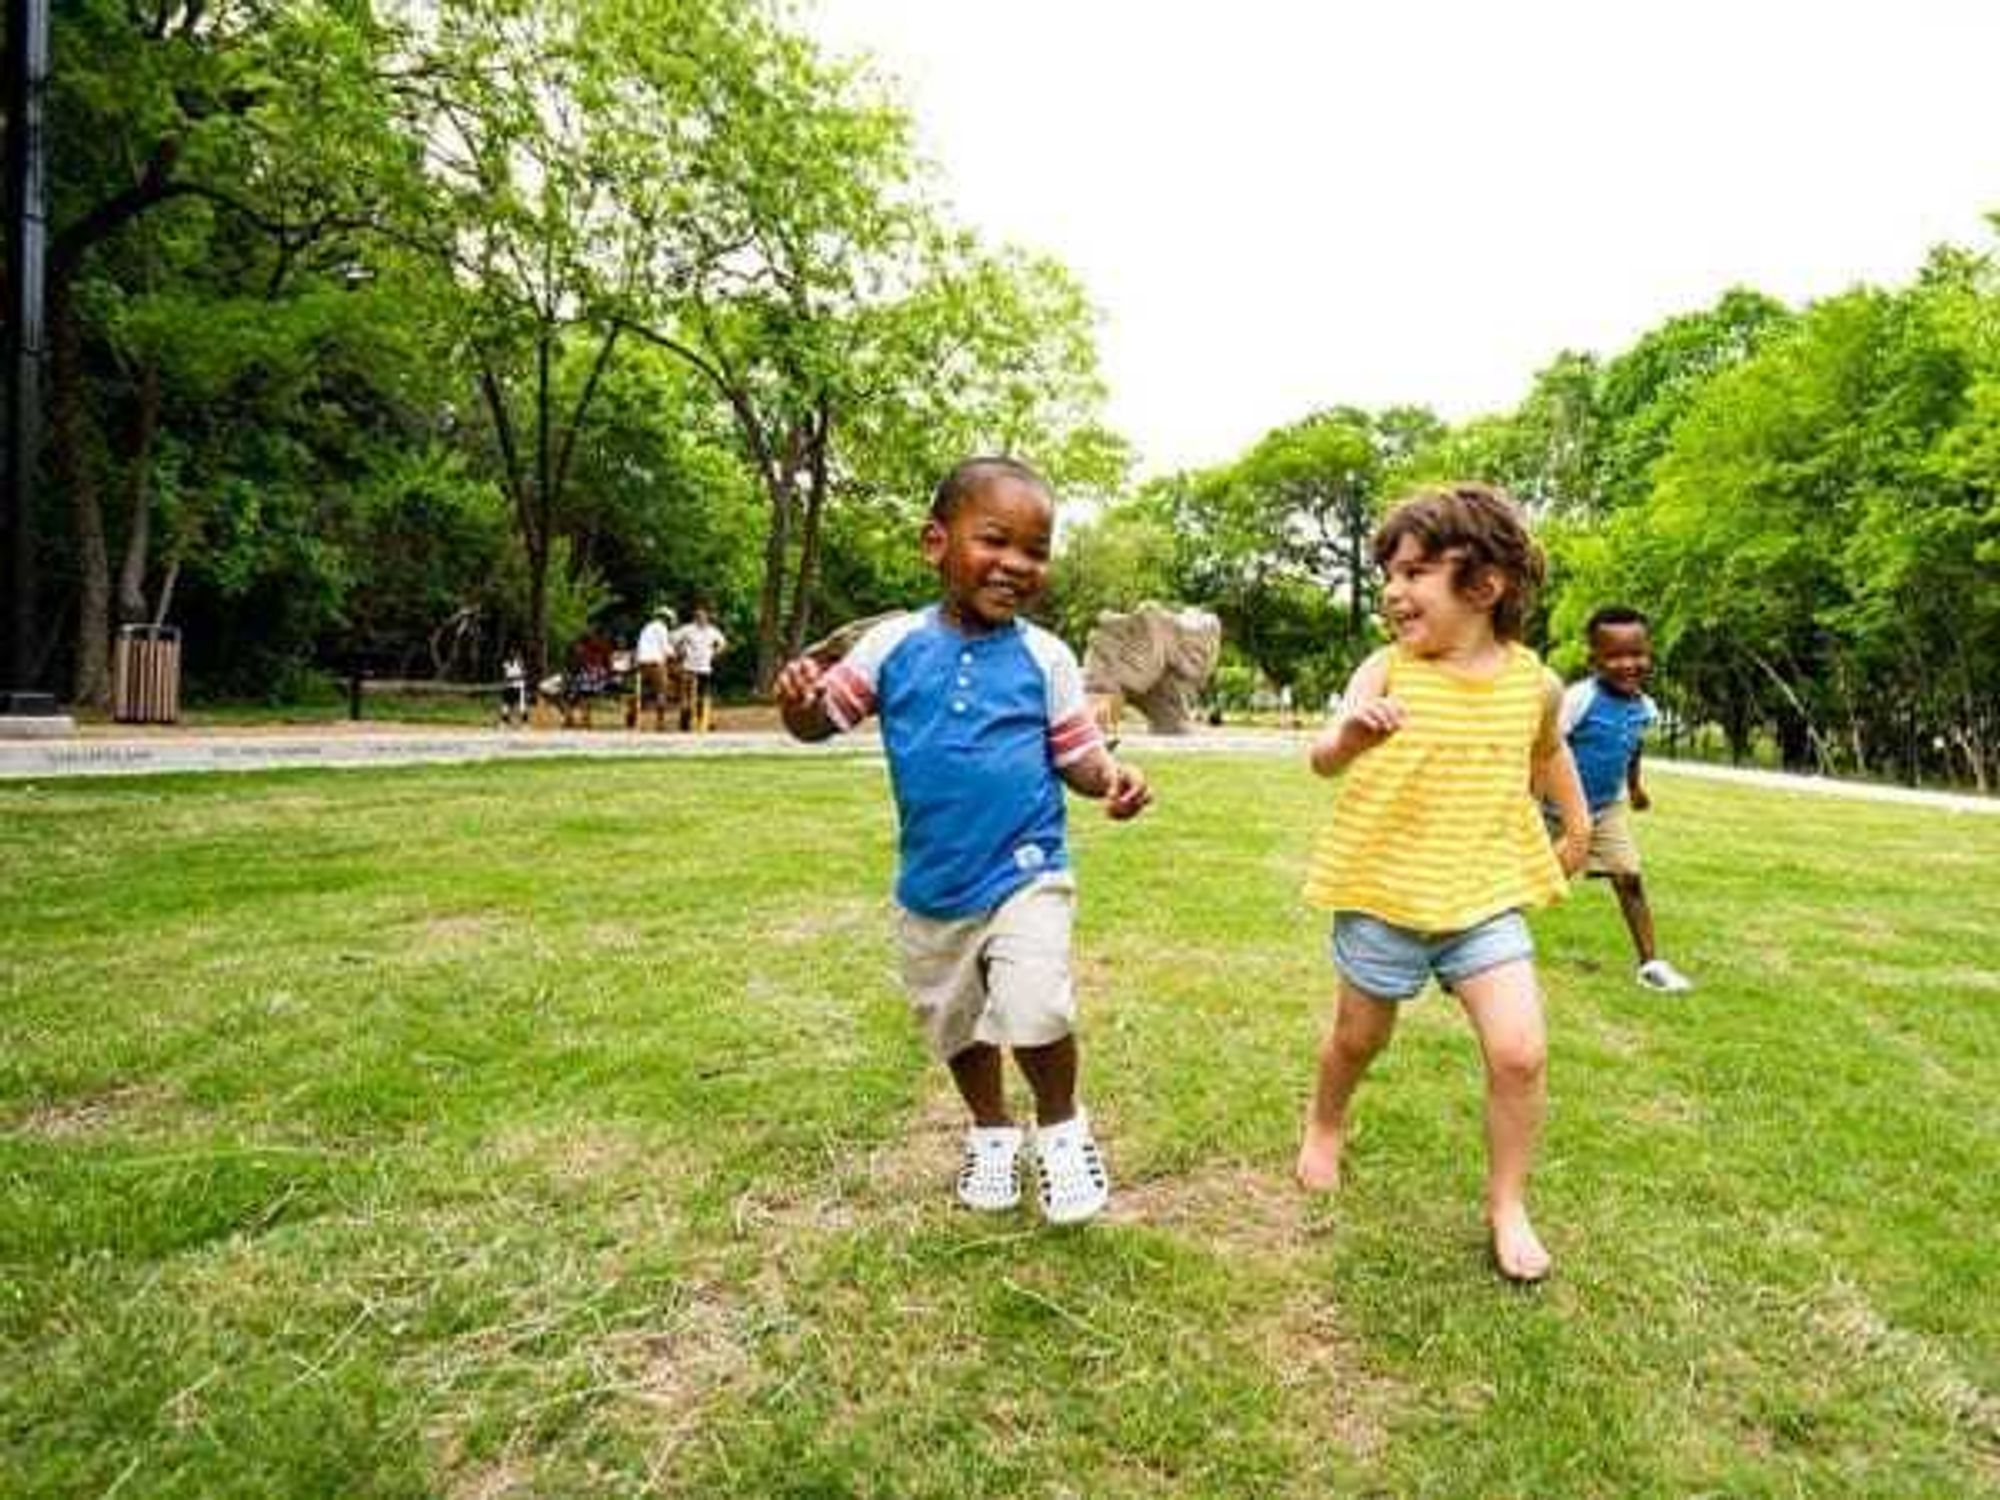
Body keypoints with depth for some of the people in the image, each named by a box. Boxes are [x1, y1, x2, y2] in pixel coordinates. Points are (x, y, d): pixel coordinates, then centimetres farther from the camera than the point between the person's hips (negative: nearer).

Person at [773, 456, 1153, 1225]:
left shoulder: (1045, 656, -7)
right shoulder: (893, 644, -6)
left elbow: (1076, 754, -2)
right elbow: (825, 715, -3)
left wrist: (1111, 778, -23)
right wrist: (799, 703, -26)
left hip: (1026, 874, -2)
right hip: (931, 883, 3)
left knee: (1036, 1012, -19)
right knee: (956, 1026, 19)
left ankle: (1061, 1127, 14)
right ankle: (991, 1130, 48)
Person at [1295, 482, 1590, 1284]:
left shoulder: (1534, 682, -3)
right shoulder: (1385, 671, -13)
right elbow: (1323, 758, -28)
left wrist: (1577, 820, 25)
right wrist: (1349, 735, -50)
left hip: (1486, 896, 2)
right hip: (1382, 895, -1)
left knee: (1520, 1052, -8)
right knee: (1359, 1037, 16)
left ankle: (1507, 1206, 16)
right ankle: (1325, 1122, 49)